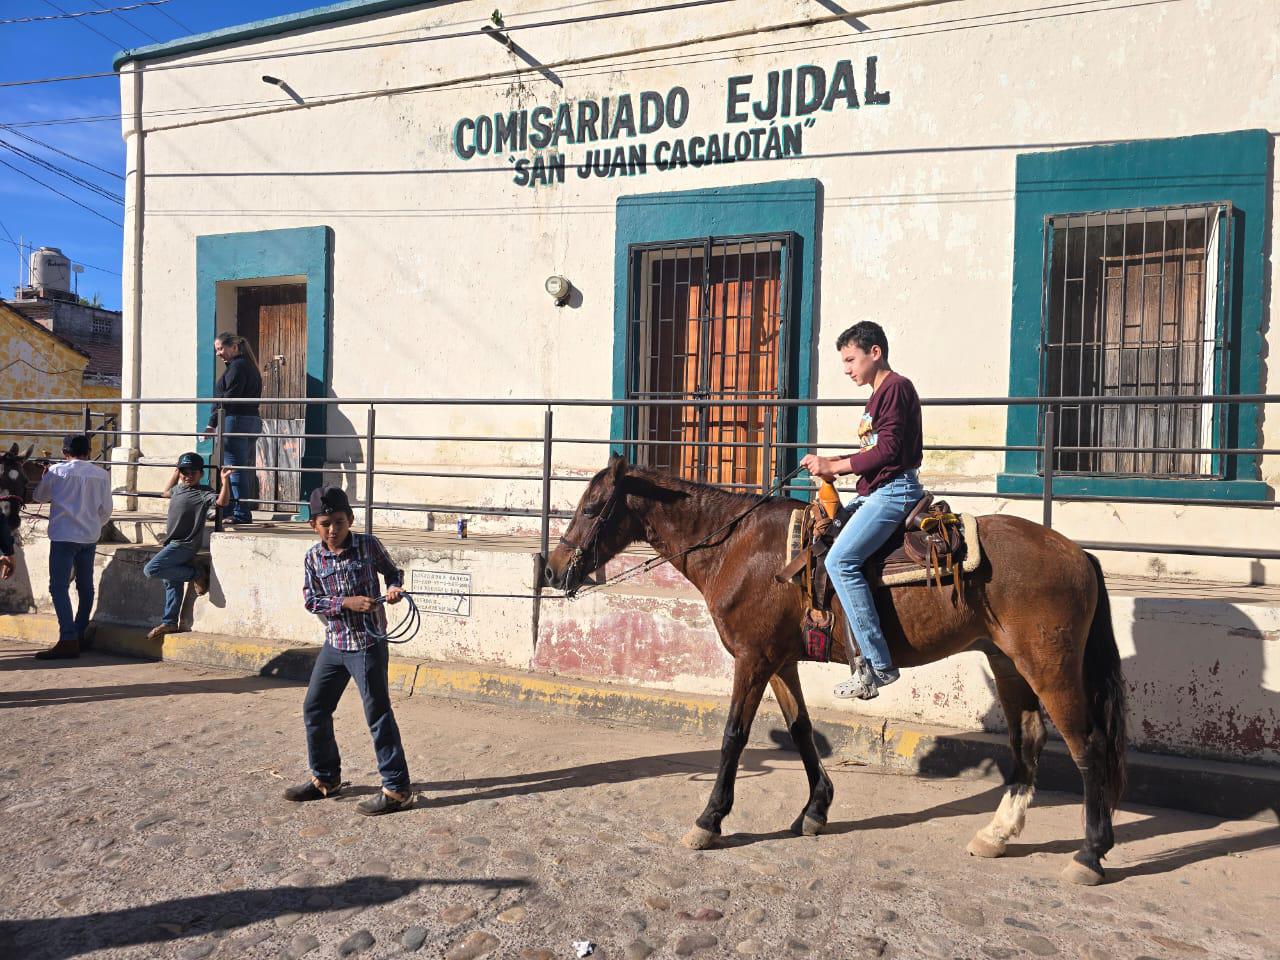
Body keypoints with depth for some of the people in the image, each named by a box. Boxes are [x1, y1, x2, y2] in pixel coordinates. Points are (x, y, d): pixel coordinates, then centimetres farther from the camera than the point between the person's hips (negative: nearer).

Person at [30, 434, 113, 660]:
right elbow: (106, 509, 6)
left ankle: (68, 640, -15)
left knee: (59, 587, -6)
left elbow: (39, 496, 13)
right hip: (90, 536, 4)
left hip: (64, 536, -4)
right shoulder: (101, 474, 3)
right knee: (85, 586, 13)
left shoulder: (56, 471, -4)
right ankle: (80, 635, 20)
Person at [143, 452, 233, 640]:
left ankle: (196, 573, -9)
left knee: (151, 569, -22)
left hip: (185, 544, -8)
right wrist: (175, 474, 32)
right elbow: (166, 492, 37)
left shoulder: (203, 493, -12)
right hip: (173, 544, 8)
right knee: (172, 583, 14)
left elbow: (221, 501, -30)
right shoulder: (179, 488, 13)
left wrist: (225, 480, -38)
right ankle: (169, 622, 23)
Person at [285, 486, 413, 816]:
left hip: (368, 644, -5)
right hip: (334, 644, 5)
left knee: (378, 714, -3)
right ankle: (325, 778, 33)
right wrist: (346, 603, -18)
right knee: (314, 709, 13)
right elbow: (311, 600, -4)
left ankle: (397, 789, 5)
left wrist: (394, 587, -14)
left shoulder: (369, 546, -7)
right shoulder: (313, 558, 1)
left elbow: (392, 571, 8)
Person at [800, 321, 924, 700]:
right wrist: (833, 464, 7)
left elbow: (888, 449, -19)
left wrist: (836, 466, -14)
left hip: (894, 489, -11)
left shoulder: (895, 387, -9)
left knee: (840, 560, -24)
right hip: (873, 491, 11)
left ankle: (877, 663, -22)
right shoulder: (879, 394, 22)